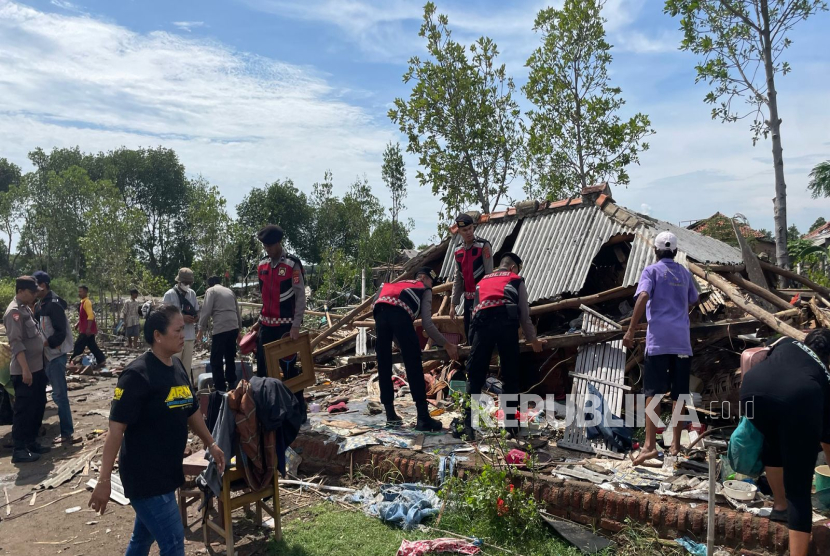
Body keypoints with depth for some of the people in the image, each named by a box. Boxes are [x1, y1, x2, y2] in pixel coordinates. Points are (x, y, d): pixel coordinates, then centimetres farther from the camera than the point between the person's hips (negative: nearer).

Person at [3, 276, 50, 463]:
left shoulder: (26, 309, 13)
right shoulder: (14, 311, -16)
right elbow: (16, 343, -21)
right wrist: (25, 370, -24)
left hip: (37, 368, 9)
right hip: (24, 371, -9)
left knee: (38, 407, 16)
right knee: (24, 410, -2)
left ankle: (31, 442, 27)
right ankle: (19, 450, 7)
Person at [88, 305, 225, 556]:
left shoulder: (177, 367, 5)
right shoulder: (137, 374, -19)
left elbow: (191, 411, 17)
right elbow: (116, 429, -20)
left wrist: (211, 444, 22)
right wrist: (104, 480, -20)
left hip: (167, 471, 8)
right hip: (144, 476, -8)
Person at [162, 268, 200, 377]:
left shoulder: (192, 294, 9)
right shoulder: (169, 294, -6)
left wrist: (195, 318, -6)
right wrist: (182, 317, -18)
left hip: (190, 336, 5)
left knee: (187, 367, 12)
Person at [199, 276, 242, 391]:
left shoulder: (211, 290, 4)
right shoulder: (230, 291, 20)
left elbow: (206, 311, -6)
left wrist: (202, 328, 3)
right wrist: (239, 330, 28)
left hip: (220, 329, -6)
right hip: (233, 328, 6)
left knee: (216, 361, 1)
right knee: (230, 358, 17)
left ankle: (220, 388, 1)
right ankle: (231, 385, 23)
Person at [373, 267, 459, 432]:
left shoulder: (398, 284, 43)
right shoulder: (425, 290, 26)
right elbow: (427, 324, 12)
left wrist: (403, 346, 45)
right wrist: (447, 345, 21)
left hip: (379, 312, 5)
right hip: (400, 313, -5)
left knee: (384, 366, 13)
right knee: (414, 366, -2)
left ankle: (390, 414, 17)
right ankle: (423, 418, -3)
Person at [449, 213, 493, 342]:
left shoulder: (483, 246, -8)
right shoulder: (458, 251, 9)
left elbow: (489, 274, -11)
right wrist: (453, 304, 12)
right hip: (468, 298, 6)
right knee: (469, 333, 12)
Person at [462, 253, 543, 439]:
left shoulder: (481, 282, 35)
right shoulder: (516, 280, 25)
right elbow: (524, 314, 22)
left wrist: (473, 335, 47)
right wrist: (532, 339, 36)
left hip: (482, 322, 2)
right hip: (506, 321, -2)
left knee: (474, 377, 3)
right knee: (510, 377, 9)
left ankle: (468, 425, -4)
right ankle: (510, 424, 11)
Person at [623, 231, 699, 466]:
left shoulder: (651, 271, 1)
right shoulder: (685, 273, 16)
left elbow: (643, 296, -15)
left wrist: (631, 330, -15)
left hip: (658, 338, -4)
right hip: (682, 339, 4)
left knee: (653, 391, -6)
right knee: (679, 393, 9)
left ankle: (650, 445, -15)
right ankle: (675, 444, 13)